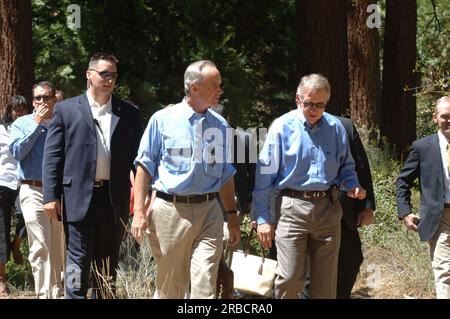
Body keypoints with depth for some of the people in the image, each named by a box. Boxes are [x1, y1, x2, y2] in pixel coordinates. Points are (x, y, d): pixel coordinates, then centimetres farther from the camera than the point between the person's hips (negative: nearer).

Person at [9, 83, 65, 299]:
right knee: (40, 247, -11)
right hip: (33, 192, -2)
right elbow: (17, 151, -8)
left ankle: (56, 292, 19)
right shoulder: (22, 123, 8)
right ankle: (44, 293, -12)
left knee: (58, 248, 8)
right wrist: (37, 124, -7)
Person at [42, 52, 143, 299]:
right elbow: (52, 156, 2)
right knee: (78, 261, -3)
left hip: (114, 199, 3)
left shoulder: (128, 113, 10)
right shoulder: (66, 109, 4)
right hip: (79, 198, -2)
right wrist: (51, 195, -6)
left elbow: (137, 156, 9)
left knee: (108, 265, 9)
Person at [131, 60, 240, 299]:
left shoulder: (220, 125, 11)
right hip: (171, 210, -2)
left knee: (205, 287, -8)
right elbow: (144, 168, 0)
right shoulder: (163, 120, 0)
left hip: (209, 212, 2)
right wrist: (139, 212, -7)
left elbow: (226, 174, 17)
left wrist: (232, 216, 13)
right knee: (169, 287, 6)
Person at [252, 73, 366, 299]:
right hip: (293, 210, -3)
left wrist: (352, 185, -5)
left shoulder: (335, 127, 6)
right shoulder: (282, 127, -3)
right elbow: (265, 174, -2)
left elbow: (346, 166, 18)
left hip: (327, 210, 3)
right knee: (289, 279, -10)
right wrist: (262, 218, -5)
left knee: (325, 282, 8)